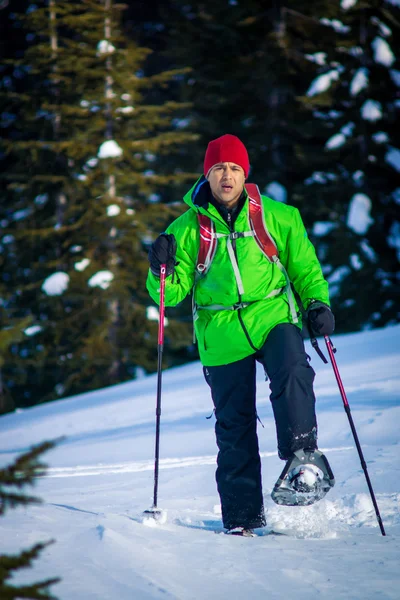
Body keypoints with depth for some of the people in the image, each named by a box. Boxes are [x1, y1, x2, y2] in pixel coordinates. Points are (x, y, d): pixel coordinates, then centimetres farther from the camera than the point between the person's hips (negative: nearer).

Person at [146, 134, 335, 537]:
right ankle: (242, 516, 9)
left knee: (292, 373, -33)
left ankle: (301, 452, -27)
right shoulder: (187, 228, 6)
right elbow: (174, 292, 7)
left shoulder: (277, 217, 5)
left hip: (274, 318, -1)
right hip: (223, 335, 1)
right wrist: (162, 271, -14)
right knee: (234, 427, 3)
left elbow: (304, 266, 15)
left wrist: (317, 302, -1)